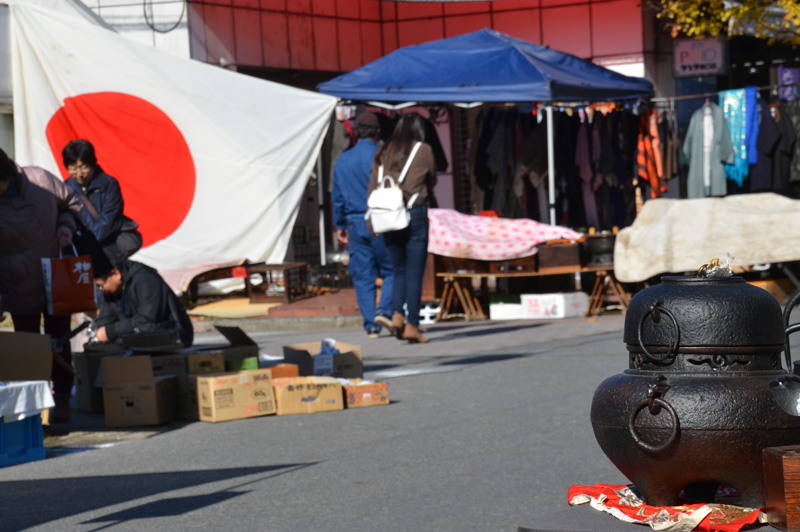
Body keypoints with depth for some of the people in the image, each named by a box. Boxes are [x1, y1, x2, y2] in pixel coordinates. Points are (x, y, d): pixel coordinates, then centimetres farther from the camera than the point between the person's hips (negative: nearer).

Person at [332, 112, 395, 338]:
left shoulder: (342, 160, 8)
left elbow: (337, 196, 13)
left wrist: (339, 225, 21)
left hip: (355, 223, 4)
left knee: (362, 276, 5)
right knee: (391, 270, 7)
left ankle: (371, 324, 2)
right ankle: (384, 310, -12)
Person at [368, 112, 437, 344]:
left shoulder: (383, 152, 8)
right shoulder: (423, 151, -1)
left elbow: (373, 186, 7)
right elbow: (432, 181, 10)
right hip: (415, 212, -4)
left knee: (399, 270, 15)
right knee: (414, 272, 1)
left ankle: (396, 315, -2)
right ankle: (412, 325, 0)